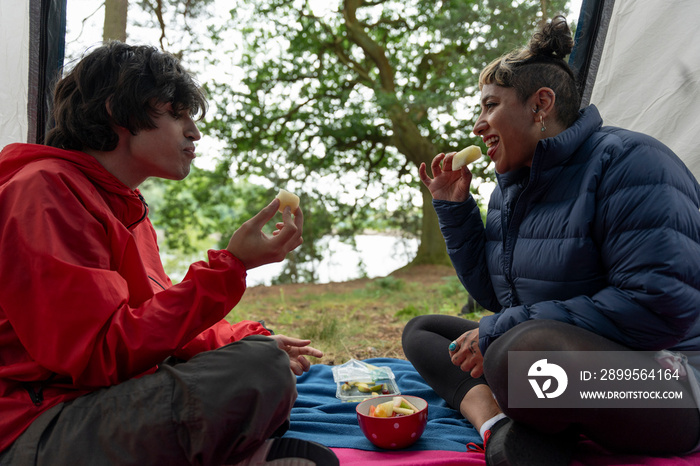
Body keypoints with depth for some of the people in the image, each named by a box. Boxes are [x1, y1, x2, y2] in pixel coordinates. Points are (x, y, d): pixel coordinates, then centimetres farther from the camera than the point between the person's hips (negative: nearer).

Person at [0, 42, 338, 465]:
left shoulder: (128, 207, 18)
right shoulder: (46, 188, -13)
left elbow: (159, 324, 18)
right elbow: (100, 354, -21)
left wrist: (252, 341, 5)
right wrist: (230, 265, -22)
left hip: (118, 407, 10)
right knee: (260, 368, -31)